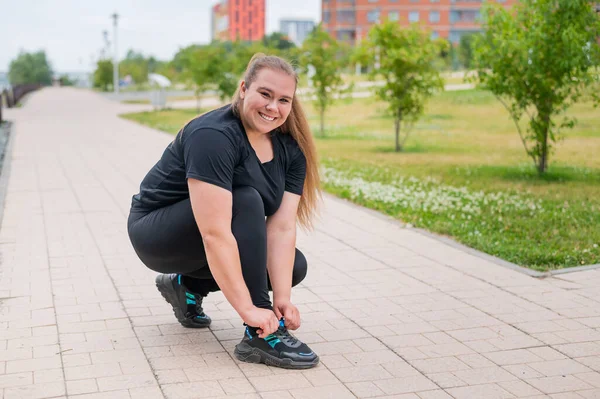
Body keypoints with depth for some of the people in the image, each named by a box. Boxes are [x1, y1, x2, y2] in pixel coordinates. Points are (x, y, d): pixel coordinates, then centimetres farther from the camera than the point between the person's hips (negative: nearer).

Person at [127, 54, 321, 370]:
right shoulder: (214, 136, -30)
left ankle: (187, 286, 11)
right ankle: (259, 336, -28)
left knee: (294, 266, -3)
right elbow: (214, 233, -37)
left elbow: (282, 227, -16)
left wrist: (283, 299, -25)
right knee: (246, 202, -30)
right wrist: (248, 309, -39)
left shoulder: (290, 149, -8)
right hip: (157, 234, -8)